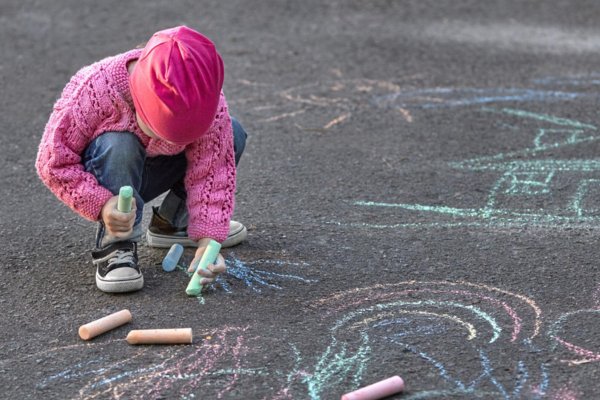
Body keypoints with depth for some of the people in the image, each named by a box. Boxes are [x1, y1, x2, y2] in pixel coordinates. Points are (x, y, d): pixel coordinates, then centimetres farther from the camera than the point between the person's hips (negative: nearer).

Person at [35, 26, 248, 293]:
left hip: (147, 174, 4)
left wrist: (208, 240, -34)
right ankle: (115, 246, -21)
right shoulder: (91, 92, -36)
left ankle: (173, 221, 4)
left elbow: (211, 172, -23)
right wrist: (100, 204, -40)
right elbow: (53, 161, -27)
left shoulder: (209, 103, -27)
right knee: (117, 145, -38)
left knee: (232, 135, -14)